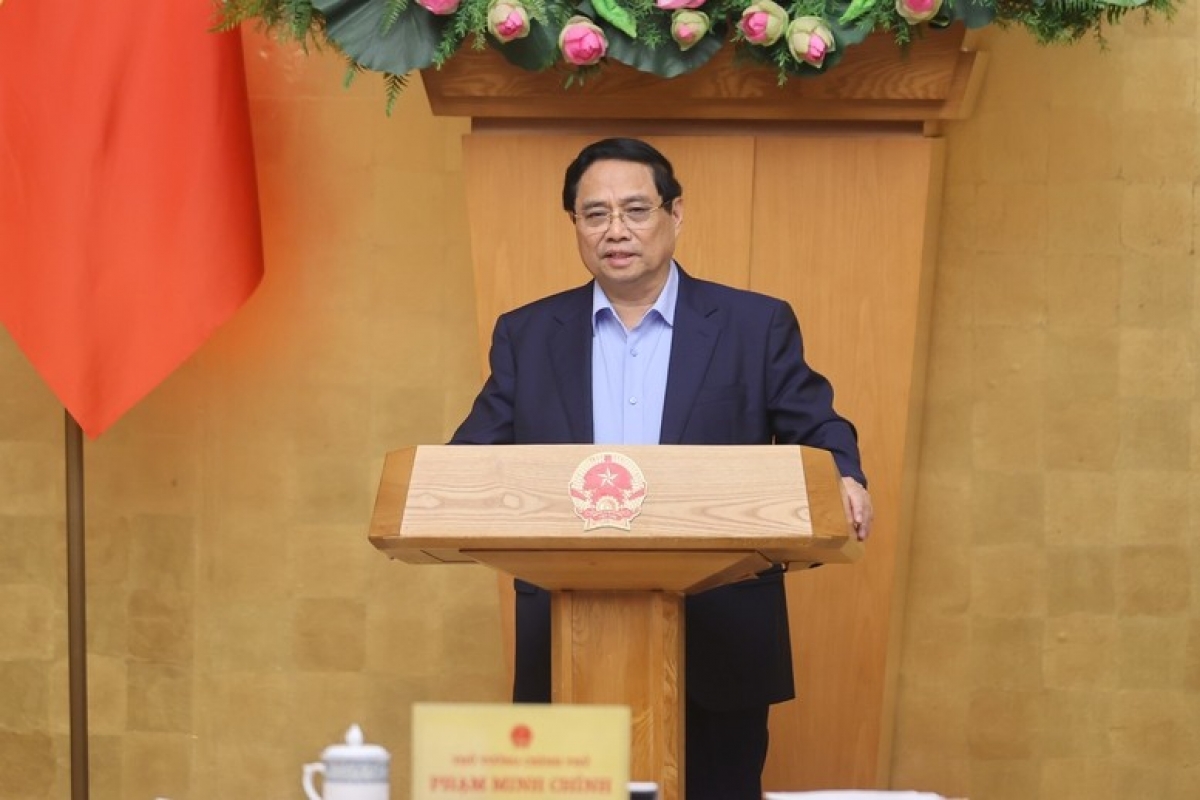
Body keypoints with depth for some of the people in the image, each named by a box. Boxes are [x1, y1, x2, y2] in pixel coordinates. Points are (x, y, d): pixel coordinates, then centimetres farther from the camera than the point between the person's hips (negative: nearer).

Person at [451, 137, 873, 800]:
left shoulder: (756, 326, 6)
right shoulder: (527, 336, 11)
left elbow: (815, 431, 4)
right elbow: (479, 454, 8)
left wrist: (844, 483, -19)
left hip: (719, 653, -1)